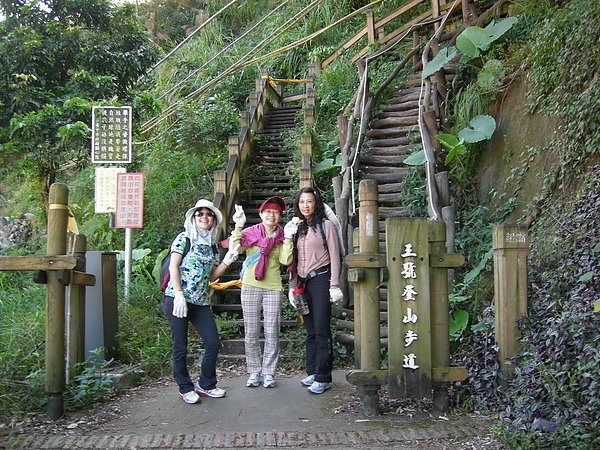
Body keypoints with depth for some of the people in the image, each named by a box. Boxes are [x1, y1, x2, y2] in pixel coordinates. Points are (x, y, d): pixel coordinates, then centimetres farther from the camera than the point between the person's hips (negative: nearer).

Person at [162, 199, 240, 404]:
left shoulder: (212, 245, 16)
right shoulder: (184, 238, -1)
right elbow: (173, 266, -8)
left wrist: (226, 262, 2)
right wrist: (179, 295, -16)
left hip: (201, 301, 6)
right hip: (177, 298, -6)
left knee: (213, 343, 2)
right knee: (180, 347, 2)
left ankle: (205, 385, 20)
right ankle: (185, 388, 18)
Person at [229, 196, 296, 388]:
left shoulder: (282, 236, 7)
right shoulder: (249, 233, 3)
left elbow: (286, 261, -8)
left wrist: (287, 238, -12)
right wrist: (238, 227, -16)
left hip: (273, 288, 1)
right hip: (250, 286, 0)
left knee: (272, 332, 2)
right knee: (251, 332, 5)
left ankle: (268, 372, 13)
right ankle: (254, 372, 16)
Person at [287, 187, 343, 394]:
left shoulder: (325, 225, 0)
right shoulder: (297, 228, 15)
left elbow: (334, 256, -4)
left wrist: (334, 285, -10)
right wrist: (292, 286, 12)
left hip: (320, 278, -5)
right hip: (303, 282, 5)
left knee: (321, 329, -7)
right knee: (310, 331, 9)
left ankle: (323, 378, -2)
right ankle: (312, 372, 17)